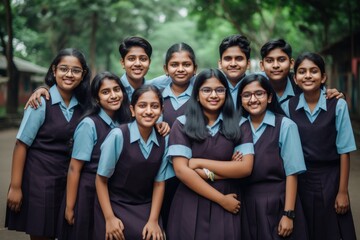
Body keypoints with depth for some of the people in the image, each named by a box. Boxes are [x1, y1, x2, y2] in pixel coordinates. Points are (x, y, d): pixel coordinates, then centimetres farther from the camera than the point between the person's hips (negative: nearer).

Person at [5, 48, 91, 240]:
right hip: (39, 179, -4)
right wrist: (15, 187, -13)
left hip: (69, 181, 4)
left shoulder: (82, 105, 3)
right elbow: (21, 145, -11)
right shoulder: (41, 102, -10)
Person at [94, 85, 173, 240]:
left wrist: (153, 220, -4)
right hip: (114, 207, -3)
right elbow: (101, 179, -10)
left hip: (146, 209, 3)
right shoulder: (117, 136, -17)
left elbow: (159, 182, 2)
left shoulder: (163, 141, -5)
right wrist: (109, 218, -11)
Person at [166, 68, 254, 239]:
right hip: (190, 205, -1)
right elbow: (181, 170, -11)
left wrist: (200, 164, -12)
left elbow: (245, 167, -8)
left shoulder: (239, 125, 3)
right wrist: (221, 199, -12)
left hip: (227, 208, 1)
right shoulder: (182, 124, -2)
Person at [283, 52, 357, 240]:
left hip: (330, 179, -2)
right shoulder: (289, 107, -2)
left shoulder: (338, 105, -10)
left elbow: (344, 151, -8)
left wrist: (343, 191, -7)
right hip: (300, 180, 2)